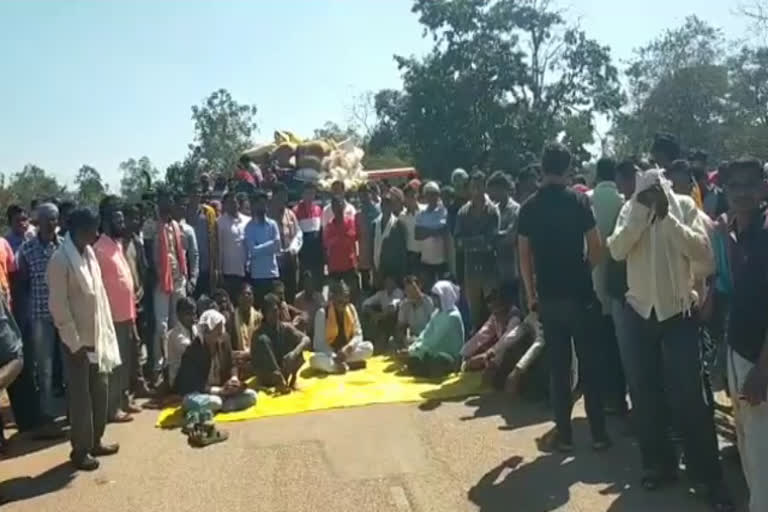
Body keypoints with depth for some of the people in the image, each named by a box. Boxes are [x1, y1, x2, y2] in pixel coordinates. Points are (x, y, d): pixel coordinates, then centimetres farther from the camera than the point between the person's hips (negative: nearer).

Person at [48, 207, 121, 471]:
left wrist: (107, 330, 11)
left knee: (100, 392, 15)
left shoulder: (88, 253, 7)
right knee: (81, 397, 3)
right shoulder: (60, 259, -17)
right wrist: (75, 342, -17)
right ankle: (80, 450, 17)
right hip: (78, 340, -8)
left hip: (98, 336, 8)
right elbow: (58, 305, -18)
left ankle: (95, 441, 30)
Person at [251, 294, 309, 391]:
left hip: (283, 372, 2)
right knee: (263, 339, -27)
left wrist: (295, 352, -37)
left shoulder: (286, 327, -3)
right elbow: (254, 361, -14)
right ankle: (280, 379, -30)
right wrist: (274, 372, -30)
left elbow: (306, 340, -16)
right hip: (266, 377, -2)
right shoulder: (259, 334, -11)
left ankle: (293, 377, -6)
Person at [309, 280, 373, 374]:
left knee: (368, 347, -23)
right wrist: (334, 356, -28)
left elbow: (358, 335, -1)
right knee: (315, 360, -36)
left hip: (346, 351, 4)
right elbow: (318, 343, -13)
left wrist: (347, 348, -21)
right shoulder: (322, 313, -11)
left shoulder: (351, 309, 0)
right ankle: (351, 363, -32)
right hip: (328, 354, -3)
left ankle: (338, 364, -24)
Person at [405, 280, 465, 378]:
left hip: (449, 356, -8)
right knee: (411, 355, -12)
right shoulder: (438, 313, 11)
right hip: (438, 351, 8)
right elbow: (427, 332, 6)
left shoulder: (453, 316, -17)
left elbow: (437, 338, -21)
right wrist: (415, 346, -9)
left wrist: (420, 350, -21)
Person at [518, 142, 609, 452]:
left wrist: (531, 294, 10)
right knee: (589, 364, 8)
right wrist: (586, 269, 11)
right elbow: (596, 248, -8)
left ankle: (564, 435, 13)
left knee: (558, 367, 9)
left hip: (548, 296, 2)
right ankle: (598, 433, 13)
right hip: (580, 292, -2)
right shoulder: (578, 200, -6)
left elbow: (524, 256, 2)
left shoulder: (529, 207, 2)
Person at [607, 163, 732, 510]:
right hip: (640, 310, 3)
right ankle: (658, 464, 27)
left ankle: (710, 477, 11)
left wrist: (668, 217, -20)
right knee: (645, 394, 10)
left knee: (689, 396, -3)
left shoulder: (685, 205, -5)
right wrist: (641, 213, -19)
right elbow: (616, 250, -13)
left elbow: (703, 253, -16)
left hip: (678, 309, -3)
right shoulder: (630, 209, 0)